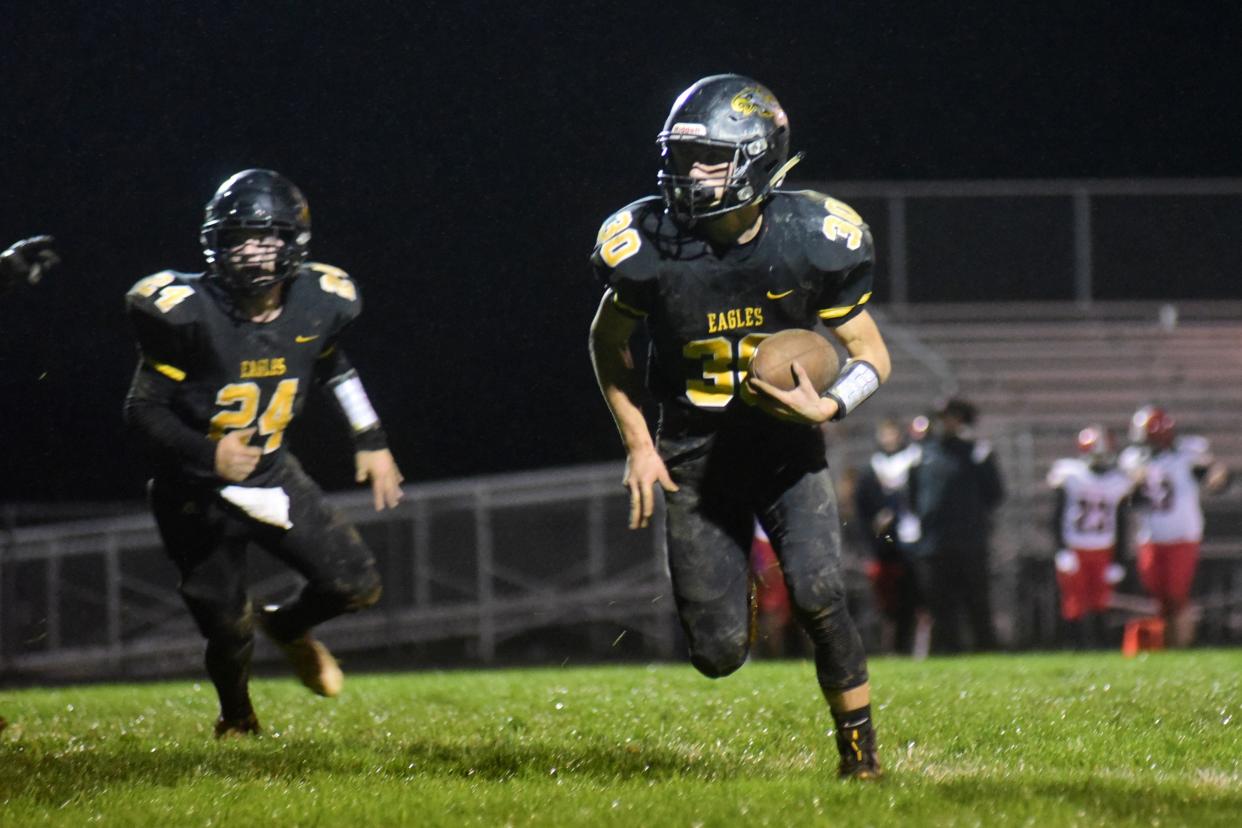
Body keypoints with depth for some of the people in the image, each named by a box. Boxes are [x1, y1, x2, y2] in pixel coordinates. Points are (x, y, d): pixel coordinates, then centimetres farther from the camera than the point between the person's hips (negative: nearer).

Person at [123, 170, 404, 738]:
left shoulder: (317, 305, -8)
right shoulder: (188, 314, -23)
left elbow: (332, 367, 15)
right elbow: (143, 408, -19)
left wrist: (370, 440, 13)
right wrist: (208, 453, -34)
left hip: (271, 473, 4)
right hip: (198, 491, -4)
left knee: (356, 585, -3)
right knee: (227, 628, -2)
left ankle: (288, 627, 33)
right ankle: (237, 719, 33)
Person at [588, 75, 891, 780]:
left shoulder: (811, 241, -16)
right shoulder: (649, 244, -15)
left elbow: (871, 356, -5)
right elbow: (608, 342, 5)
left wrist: (827, 406, -25)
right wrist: (637, 445, 0)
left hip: (787, 444, -1)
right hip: (696, 451, 1)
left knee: (819, 597, -22)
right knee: (719, 655, -2)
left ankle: (860, 744, 1)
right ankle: (728, 574, 36)